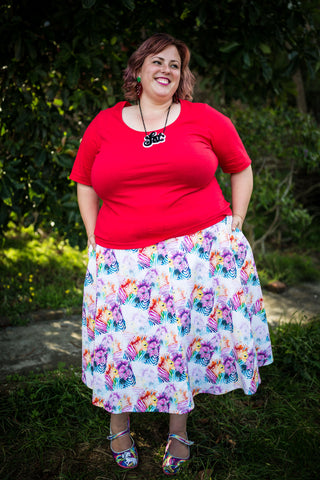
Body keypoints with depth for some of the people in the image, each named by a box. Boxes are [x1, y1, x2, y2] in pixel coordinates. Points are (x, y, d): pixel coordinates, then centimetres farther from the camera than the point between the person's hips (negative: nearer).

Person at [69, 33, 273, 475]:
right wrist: (95, 240, 8)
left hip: (200, 251, 0)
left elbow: (242, 170, 13)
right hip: (124, 258, 1)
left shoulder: (205, 119, 4)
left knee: (190, 338, 6)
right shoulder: (104, 125, 7)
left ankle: (178, 429, 29)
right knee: (123, 339, 3)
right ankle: (118, 423, 32)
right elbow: (85, 185, 16)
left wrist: (234, 227, 5)